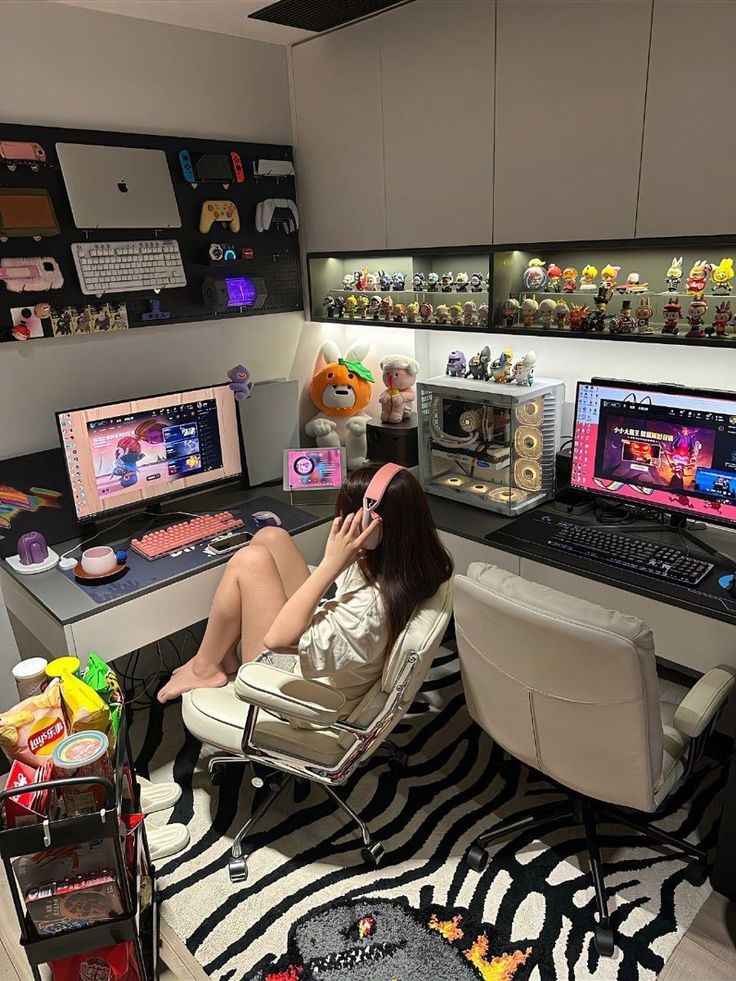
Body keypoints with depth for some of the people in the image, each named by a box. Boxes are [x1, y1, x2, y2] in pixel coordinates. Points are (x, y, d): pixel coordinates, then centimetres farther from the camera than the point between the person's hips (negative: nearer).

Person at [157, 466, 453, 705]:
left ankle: (205, 669, 8)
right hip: (319, 639, 8)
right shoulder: (406, 567, -13)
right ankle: (225, 655, 16)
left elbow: (276, 637, -33)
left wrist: (331, 565, -36)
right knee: (270, 537, 3)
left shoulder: (370, 609, -39)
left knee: (250, 561, -17)